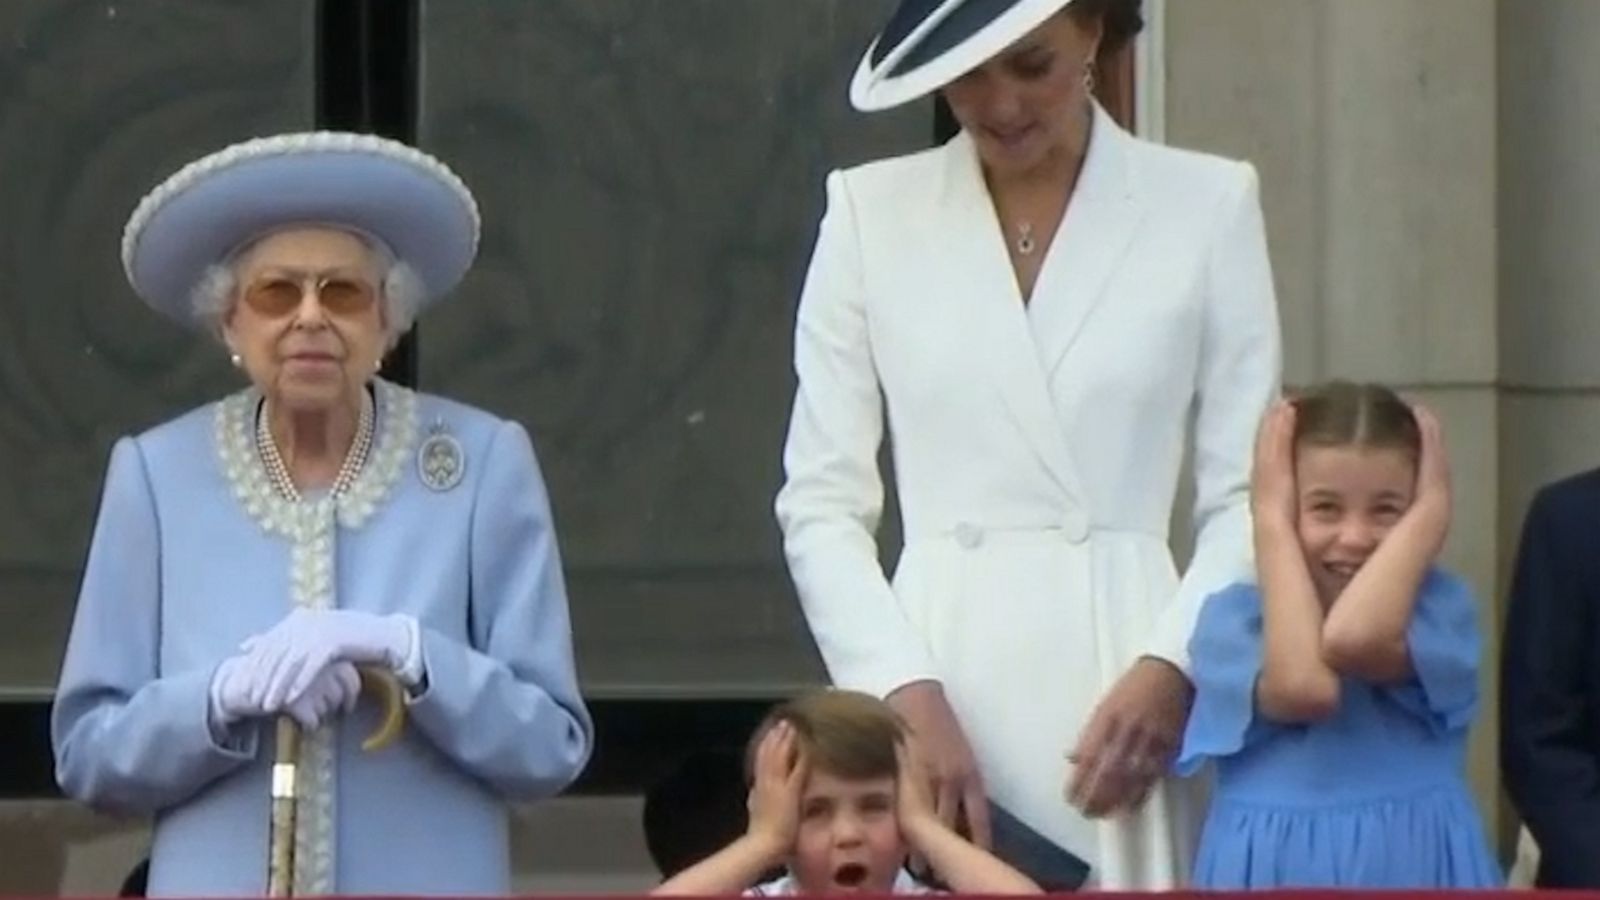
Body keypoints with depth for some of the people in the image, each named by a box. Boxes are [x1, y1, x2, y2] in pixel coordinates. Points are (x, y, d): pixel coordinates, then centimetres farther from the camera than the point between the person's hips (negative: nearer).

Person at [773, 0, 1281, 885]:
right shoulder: (871, 212, 8)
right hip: (934, 666, 1)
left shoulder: (1206, 206, 7)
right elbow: (821, 501, 6)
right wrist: (907, 694, -8)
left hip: (1123, 676, 0)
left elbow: (1247, 496, 5)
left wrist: (1169, 669, -10)